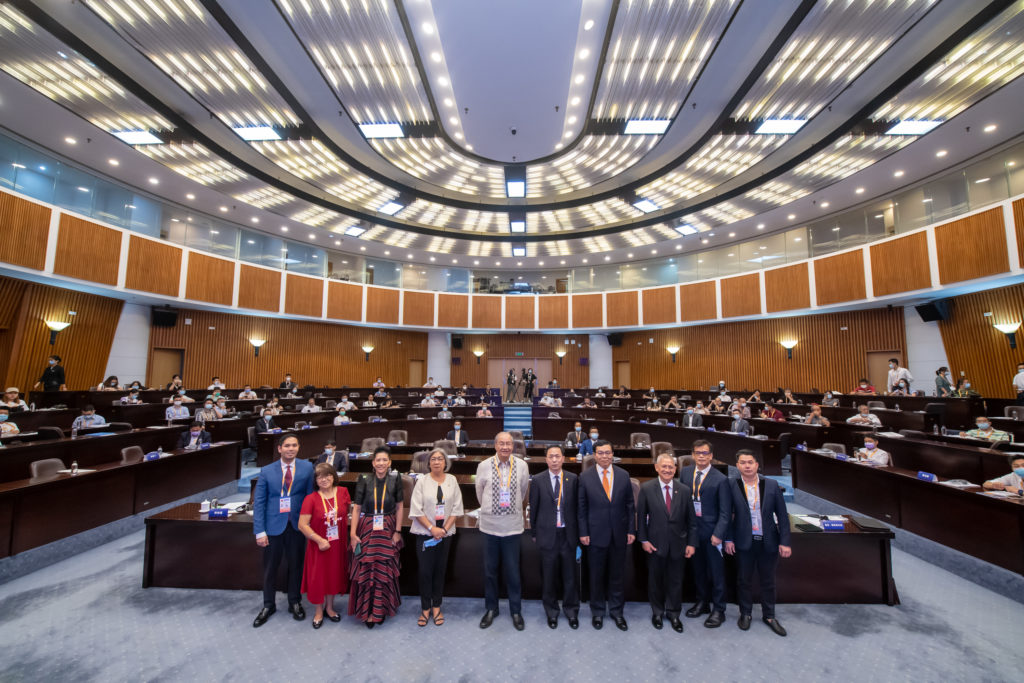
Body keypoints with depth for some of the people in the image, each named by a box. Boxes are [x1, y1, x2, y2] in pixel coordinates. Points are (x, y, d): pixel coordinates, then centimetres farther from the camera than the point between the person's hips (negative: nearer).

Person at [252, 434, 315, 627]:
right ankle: (268, 605, 36)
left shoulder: (307, 468, -3)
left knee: (295, 565, 13)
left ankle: (295, 603, 35)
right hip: (273, 526, 0)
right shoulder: (267, 471, -2)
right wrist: (259, 531, -8)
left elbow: (310, 496, -4)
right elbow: (258, 502, -2)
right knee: (270, 567, 12)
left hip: (297, 525, 0)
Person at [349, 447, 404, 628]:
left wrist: (398, 531, -2)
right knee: (366, 570, 3)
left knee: (385, 571, 6)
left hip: (388, 531, 0)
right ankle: (367, 611, 22)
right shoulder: (364, 480, -4)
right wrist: (353, 533, -6)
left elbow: (399, 507, 1)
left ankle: (381, 610, 26)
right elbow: (356, 508, -2)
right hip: (367, 530, 0)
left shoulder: (395, 478, -4)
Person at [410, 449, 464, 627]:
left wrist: (444, 529, -8)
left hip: (445, 533, 2)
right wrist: (432, 528, -12)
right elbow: (416, 510, -7)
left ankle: (436, 607, 26)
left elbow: (457, 508, 0)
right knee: (425, 571, 4)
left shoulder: (452, 481, -1)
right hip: (425, 533, -2)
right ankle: (425, 608, 21)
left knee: (440, 570, 10)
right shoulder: (422, 481, -6)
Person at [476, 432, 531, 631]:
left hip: (512, 525, 0)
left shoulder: (522, 466, -6)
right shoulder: (484, 466, -7)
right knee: (490, 570, 13)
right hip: (489, 525, 1)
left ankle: (516, 611, 27)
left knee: (513, 571, 8)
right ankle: (491, 608, 33)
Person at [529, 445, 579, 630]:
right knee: (549, 576, 12)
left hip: (568, 534, 1)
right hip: (547, 534, -1)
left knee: (570, 575, 11)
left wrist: (578, 532, 4)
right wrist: (534, 533, 3)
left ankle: (571, 611, 32)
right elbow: (533, 508, 0)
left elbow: (577, 506, 3)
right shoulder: (537, 480, -6)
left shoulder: (573, 479, -2)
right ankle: (551, 612, 32)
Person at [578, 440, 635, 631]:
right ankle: (597, 611, 32)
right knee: (597, 575, 12)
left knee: (617, 574, 13)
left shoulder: (623, 475, -1)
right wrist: (583, 532, -5)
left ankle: (616, 610, 33)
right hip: (596, 534, -1)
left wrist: (631, 530, 2)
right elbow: (582, 508, -3)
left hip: (619, 534, 2)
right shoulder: (585, 477, -6)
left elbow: (630, 505, 4)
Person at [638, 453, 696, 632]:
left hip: (678, 544, 1)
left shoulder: (684, 490, -3)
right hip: (655, 544, -1)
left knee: (676, 581, 14)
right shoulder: (646, 488, -9)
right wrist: (643, 540, -7)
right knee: (655, 580, 15)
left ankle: (673, 613, 36)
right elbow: (641, 516, -4)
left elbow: (691, 520, 2)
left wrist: (691, 543, -1)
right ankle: (657, 612, 37)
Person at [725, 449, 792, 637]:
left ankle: (769, 616, 37)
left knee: (768, 581, 17)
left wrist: (785, 542, -4)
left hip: (768, 542, 1)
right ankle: (745, 613, 33)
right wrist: (729, 539, -5)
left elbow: (782, 515, -1)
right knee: (743, 580, 12)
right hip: (744, 543, -1)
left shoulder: (771, 485, -5)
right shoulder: (732, 486, -9)